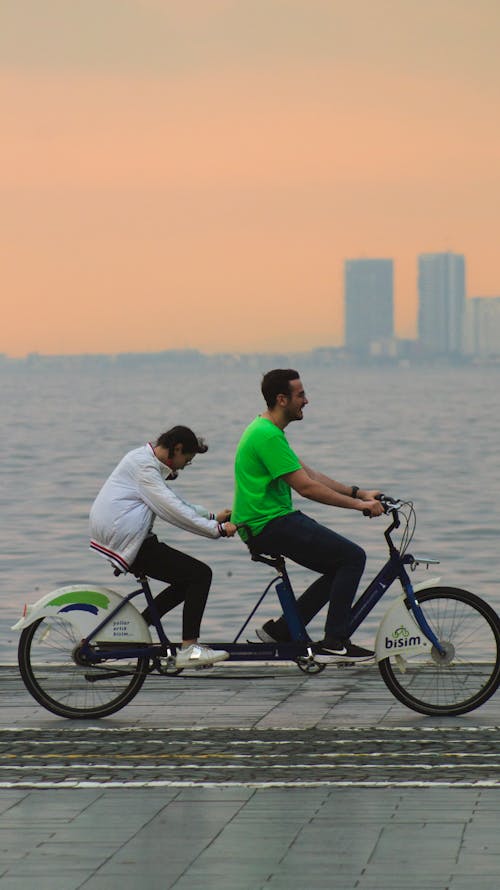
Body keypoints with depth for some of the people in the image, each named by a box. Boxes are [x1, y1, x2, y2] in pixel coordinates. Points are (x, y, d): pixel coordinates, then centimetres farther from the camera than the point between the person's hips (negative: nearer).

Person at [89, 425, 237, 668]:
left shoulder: (150, 463, 19)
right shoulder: (143, 464, -14)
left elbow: (177, 504, 25)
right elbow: (173, 510, -20)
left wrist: (213, 516, 18)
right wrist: (216, 529, -18)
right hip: (127, 543, -11)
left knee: (188, 580, 16)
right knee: (200, 574, -12)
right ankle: (189, 649, -15)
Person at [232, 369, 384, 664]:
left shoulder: (270, 431, 16)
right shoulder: (268, 435, -18)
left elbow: (310, 474, 19)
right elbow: (306, 487, -20)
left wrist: (359, 493, 13)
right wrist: (358, 504, -15)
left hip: (276, 520, 11)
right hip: (270, 526, -11)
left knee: (341, 565, 13)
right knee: (353, 557, -12)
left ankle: (281, 630, 15)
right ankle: (334, 643, -9)